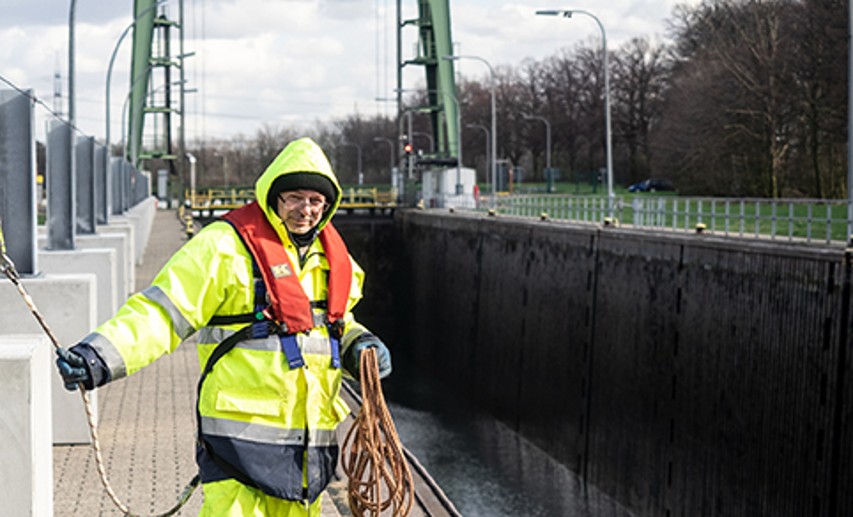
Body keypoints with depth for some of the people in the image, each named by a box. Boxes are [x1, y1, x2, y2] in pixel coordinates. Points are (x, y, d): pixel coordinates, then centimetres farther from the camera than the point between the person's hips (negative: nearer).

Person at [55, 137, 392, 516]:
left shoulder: (330, 253, 12)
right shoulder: (226, 245, -9)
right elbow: (162, 311, -14)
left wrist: (358, 346, 6)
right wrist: (101, 355, -27)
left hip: (313, 436, 7)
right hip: (240, 435, -7)